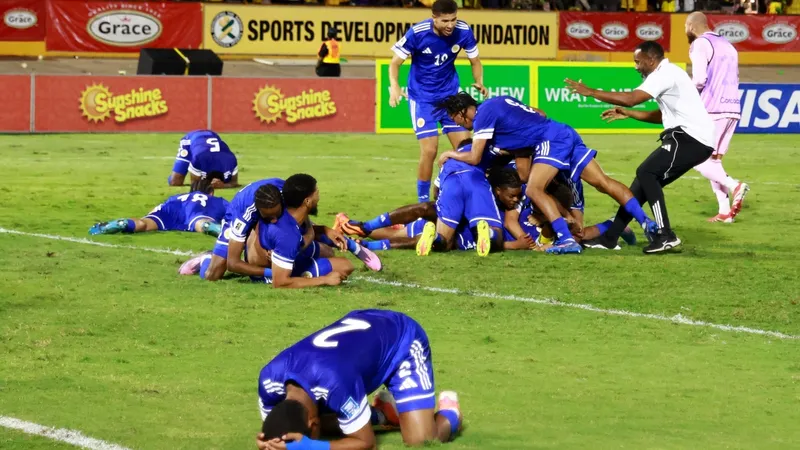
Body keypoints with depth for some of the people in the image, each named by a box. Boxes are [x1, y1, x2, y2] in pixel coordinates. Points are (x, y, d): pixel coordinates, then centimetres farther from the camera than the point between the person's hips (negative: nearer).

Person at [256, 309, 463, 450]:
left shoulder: (334, 382, -46)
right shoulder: (269, 378, -28)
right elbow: (275, 425, -7)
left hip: (403, 341, -6)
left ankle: (449, 414, 14)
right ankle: (385, 412, 22)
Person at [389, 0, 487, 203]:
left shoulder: (463, 32, -14)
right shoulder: (417, 33, -22)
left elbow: (475, 61, 2)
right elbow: (395, 63, -13)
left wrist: (479, 83, -18)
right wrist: (394, 86, -31)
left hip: (450, 94, 4)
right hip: (422, 98, -4)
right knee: (429, 150, -11)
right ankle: (423, 201, 5)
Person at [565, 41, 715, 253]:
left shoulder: (665, 74, -13)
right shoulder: (666, 74, 21)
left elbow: (631, 98, -23)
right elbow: (662, 115, 27)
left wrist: (590, 92, -16)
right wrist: (627, 114, 23)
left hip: (690, 138, -10)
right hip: (693, 139, 10)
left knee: (646, 173, -16)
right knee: (646, 179, 10)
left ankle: (665, 236, -17)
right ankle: (610, 238, 13)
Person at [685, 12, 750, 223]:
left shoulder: (700, 44, -6)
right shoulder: (727, 45, 20)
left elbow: (699, 79, -17)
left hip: (712, 109, -8)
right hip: (732, 109, 8)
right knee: (713, 159, 14)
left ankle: (733, 185, -23)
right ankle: (724, 211, 4)